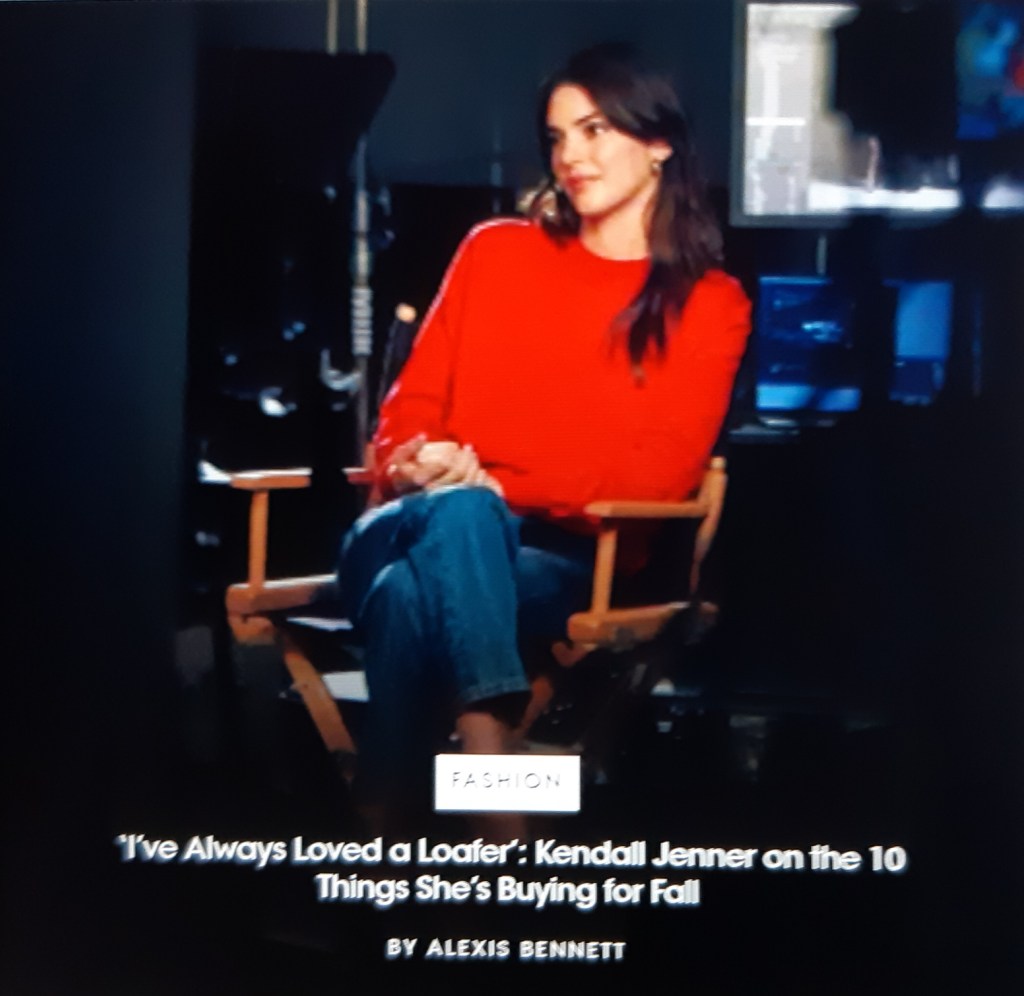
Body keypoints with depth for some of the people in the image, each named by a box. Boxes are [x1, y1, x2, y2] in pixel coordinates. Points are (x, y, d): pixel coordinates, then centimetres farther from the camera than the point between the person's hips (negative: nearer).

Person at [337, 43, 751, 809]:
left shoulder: (711, 305, 6)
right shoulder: (495, 252, 14)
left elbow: (659, 473, -5)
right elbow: (413, 403, 14)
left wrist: (489, 484, -16)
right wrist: (420, 469, -12)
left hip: (570, 562, -2)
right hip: (421, 523, 2)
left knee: (414, 591, -36)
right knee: (457, 514, -37)